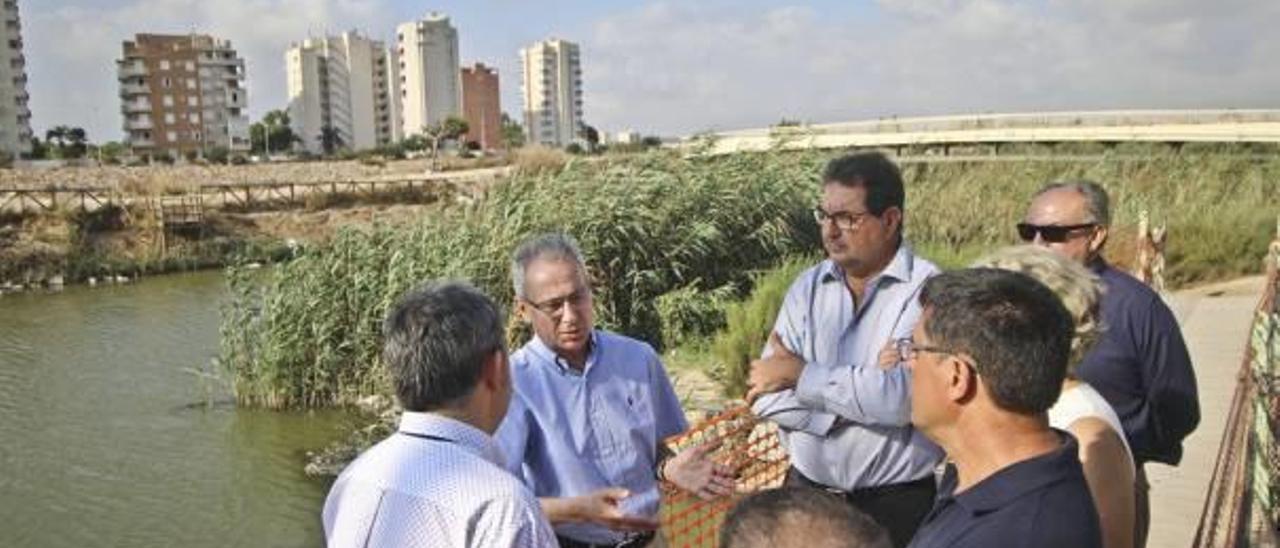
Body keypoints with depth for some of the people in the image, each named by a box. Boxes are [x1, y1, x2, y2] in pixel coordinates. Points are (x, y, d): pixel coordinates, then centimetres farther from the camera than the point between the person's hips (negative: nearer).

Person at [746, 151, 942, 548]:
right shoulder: (807, 288, 2)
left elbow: (901, 395, -25)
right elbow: (765, 393, -4)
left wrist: (800, 373, -15)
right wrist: (853, 403, -17)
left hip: (897, 503, -4)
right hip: (805, 492, 4)